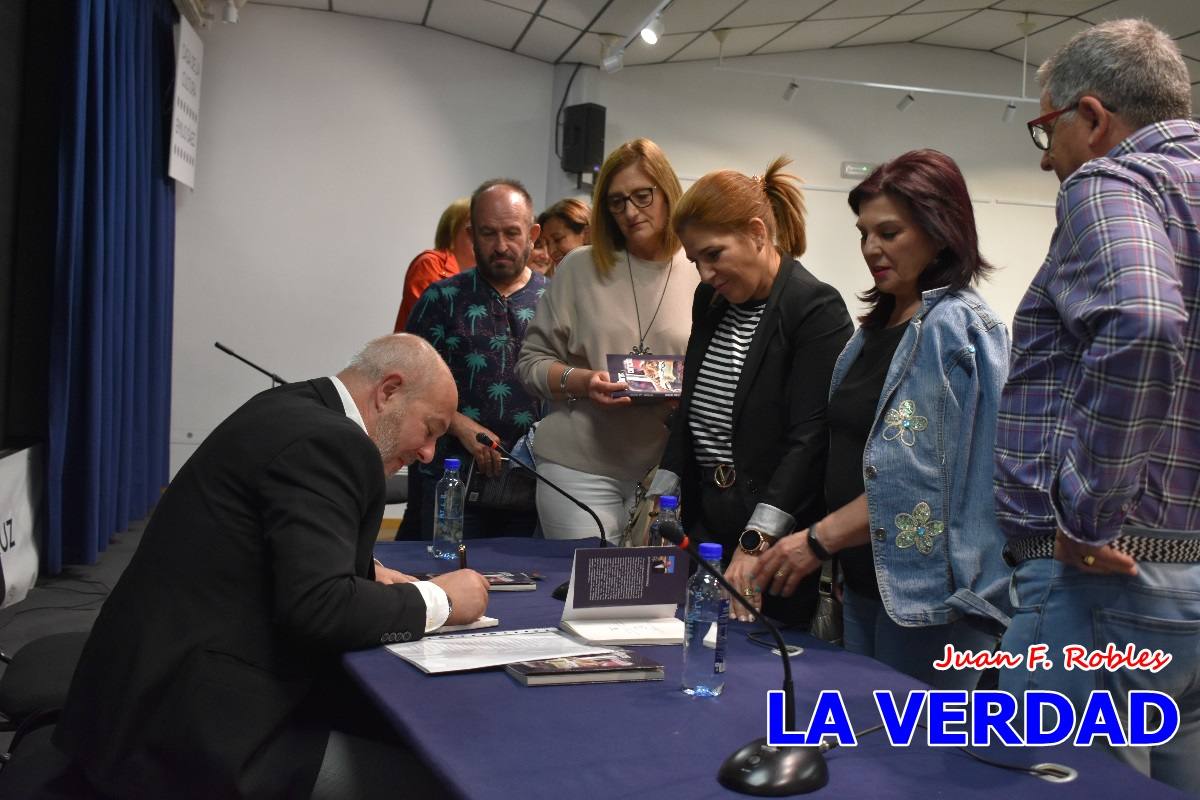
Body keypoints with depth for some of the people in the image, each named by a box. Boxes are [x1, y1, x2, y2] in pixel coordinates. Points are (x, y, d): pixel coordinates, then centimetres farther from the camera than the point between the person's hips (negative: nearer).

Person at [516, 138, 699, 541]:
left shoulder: (701, 275, 4)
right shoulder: (580, 268, 3)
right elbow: (532, 361, 5)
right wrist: (580, 382, -13)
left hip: (666, 471, 1)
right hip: (579, 466, 0)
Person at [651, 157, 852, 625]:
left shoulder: (817, 310, -13)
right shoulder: (710, 301, 11)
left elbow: (809, 440, -20)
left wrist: (755, 543, -25)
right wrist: (660, 498, 10)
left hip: (776, 538, -7)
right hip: (705, 523, 7)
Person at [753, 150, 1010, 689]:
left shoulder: (957, 328, -13)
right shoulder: (879, 324, 13)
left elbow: (924, 476, -19)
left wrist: (821, 539, -16)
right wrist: (839, 560, 10)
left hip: (926, 595, -8)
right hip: (863, 581, 8)